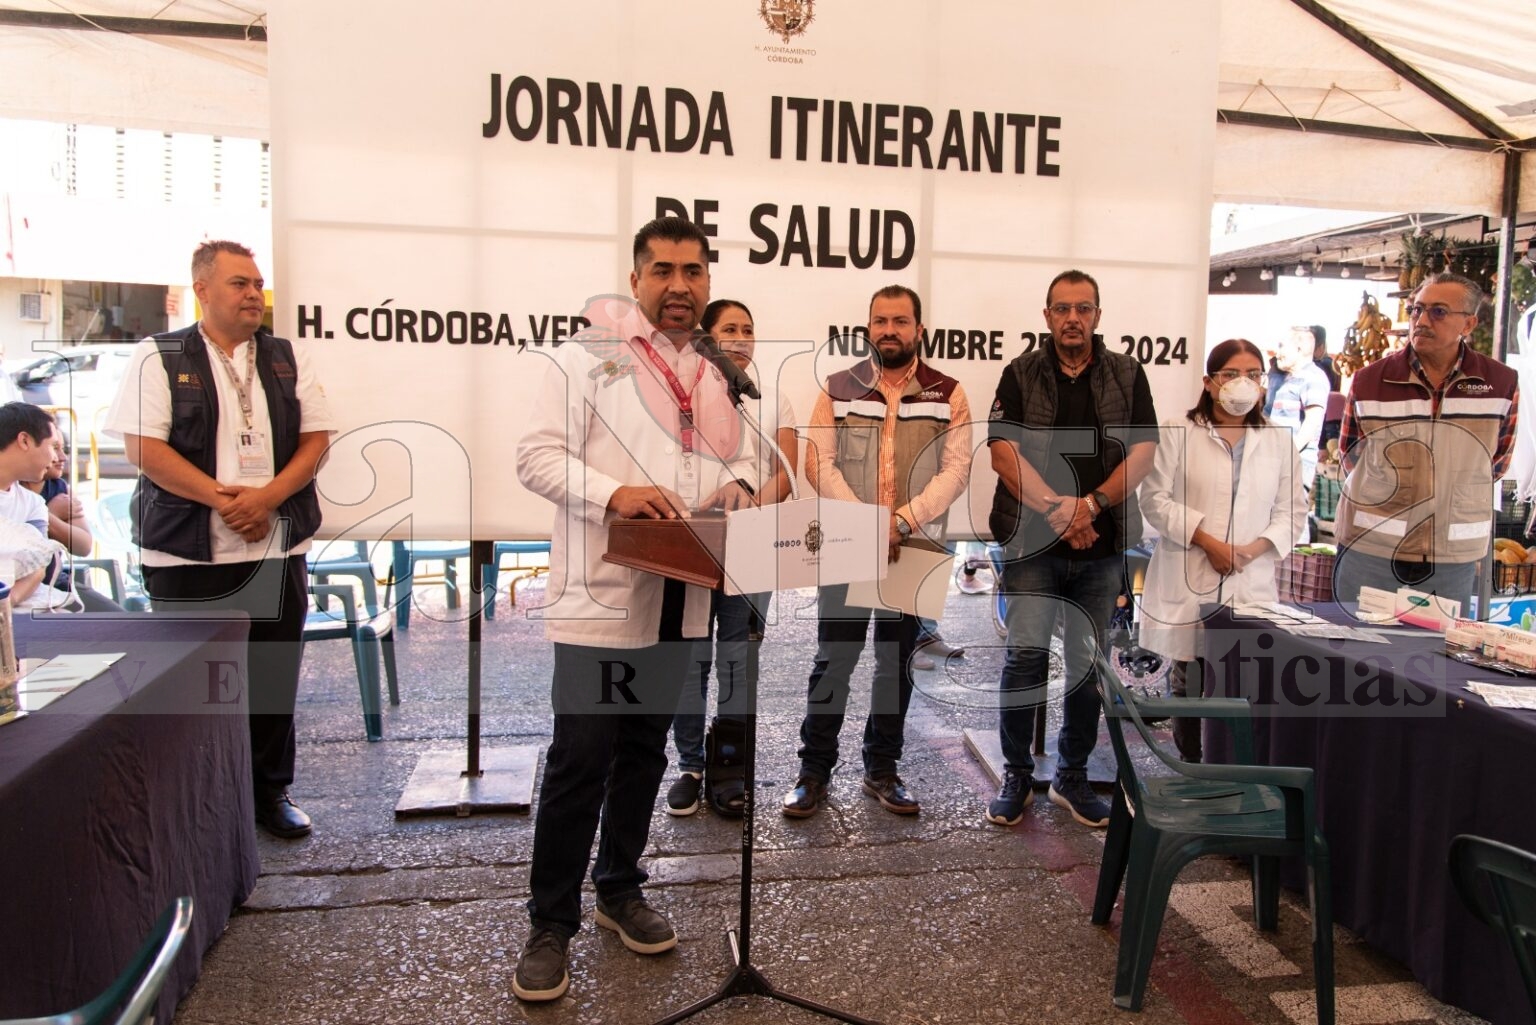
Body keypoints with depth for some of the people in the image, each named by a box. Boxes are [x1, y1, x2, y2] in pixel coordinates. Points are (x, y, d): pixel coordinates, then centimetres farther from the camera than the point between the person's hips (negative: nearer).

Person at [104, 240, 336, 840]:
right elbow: (143, 447, -8)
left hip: (278, 549, 3)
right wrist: (221, 498, -17)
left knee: (274, 678, 9)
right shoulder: (159, 357, 0)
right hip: (189, 553, -3)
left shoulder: (288, 359, 10)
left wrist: (268, 496, -12)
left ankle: (270, 791, 24)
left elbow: (315, 438, 4)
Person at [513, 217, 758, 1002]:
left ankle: (620, 890, 34)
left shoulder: (715, 373, 14)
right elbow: (538, 455, -10)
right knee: (580, 758, -2)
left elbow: (741, 455, 22)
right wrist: (613, 493, -25)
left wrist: (737, 485, -2)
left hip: (680, 596, 6)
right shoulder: (589, 357, -4)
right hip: (601, 593, -6)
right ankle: (550, 926, 14)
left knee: (645, 750, 16)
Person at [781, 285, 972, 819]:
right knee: (833, 660, 2)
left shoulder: (948, 393, 4)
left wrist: (903, 520, -18)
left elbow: (956, 468, -4)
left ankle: (882, 770, 24)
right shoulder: (839, 389, 4)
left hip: (916, 548, 1)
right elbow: (819, 463, -3)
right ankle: (814, 771, 14)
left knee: (897, 663, 11)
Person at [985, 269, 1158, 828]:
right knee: (1026, 654, -9)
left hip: (1101, 546, 2)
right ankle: (1016, 775, 8)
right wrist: (1055, 509, -17)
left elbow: (1143, 450, 0)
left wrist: (1091, 503, -14)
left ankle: (1072, 777, 22)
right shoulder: (1021, 374, 4)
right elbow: (1003, 450, -6)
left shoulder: (1127, 376, 9)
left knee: (1088, 662, 8)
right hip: (1033, 541, -2)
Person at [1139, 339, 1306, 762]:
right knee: (1188, 683, 5)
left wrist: (1256, 548, -7)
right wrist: (1208, 541, -12)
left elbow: (1292, 510, 10)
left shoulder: (1278, 441, 11)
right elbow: (1155, 498, -4)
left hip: (1251, 583, 2)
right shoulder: (1177, 433, 1)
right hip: (1189, 581, -2)